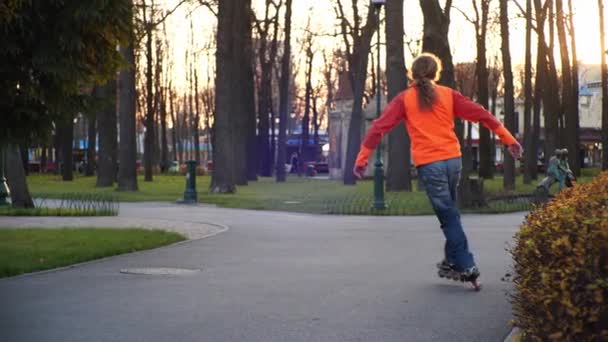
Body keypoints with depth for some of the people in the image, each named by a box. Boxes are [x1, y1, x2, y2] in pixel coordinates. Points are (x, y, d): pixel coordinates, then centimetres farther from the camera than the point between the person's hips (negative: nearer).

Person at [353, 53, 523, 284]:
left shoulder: (404, 99, 4)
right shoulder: (448, 94, 9)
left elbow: (380, 127, -1)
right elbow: (480, 114, 6)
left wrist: (362, 158, 1)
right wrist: (508, 140, 9)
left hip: (428, 164, -3)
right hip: (453, 159, 3)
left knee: (448, 217, 1)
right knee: (450, 211, 20)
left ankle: (466, 266, -5)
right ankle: (451, 262, 25)